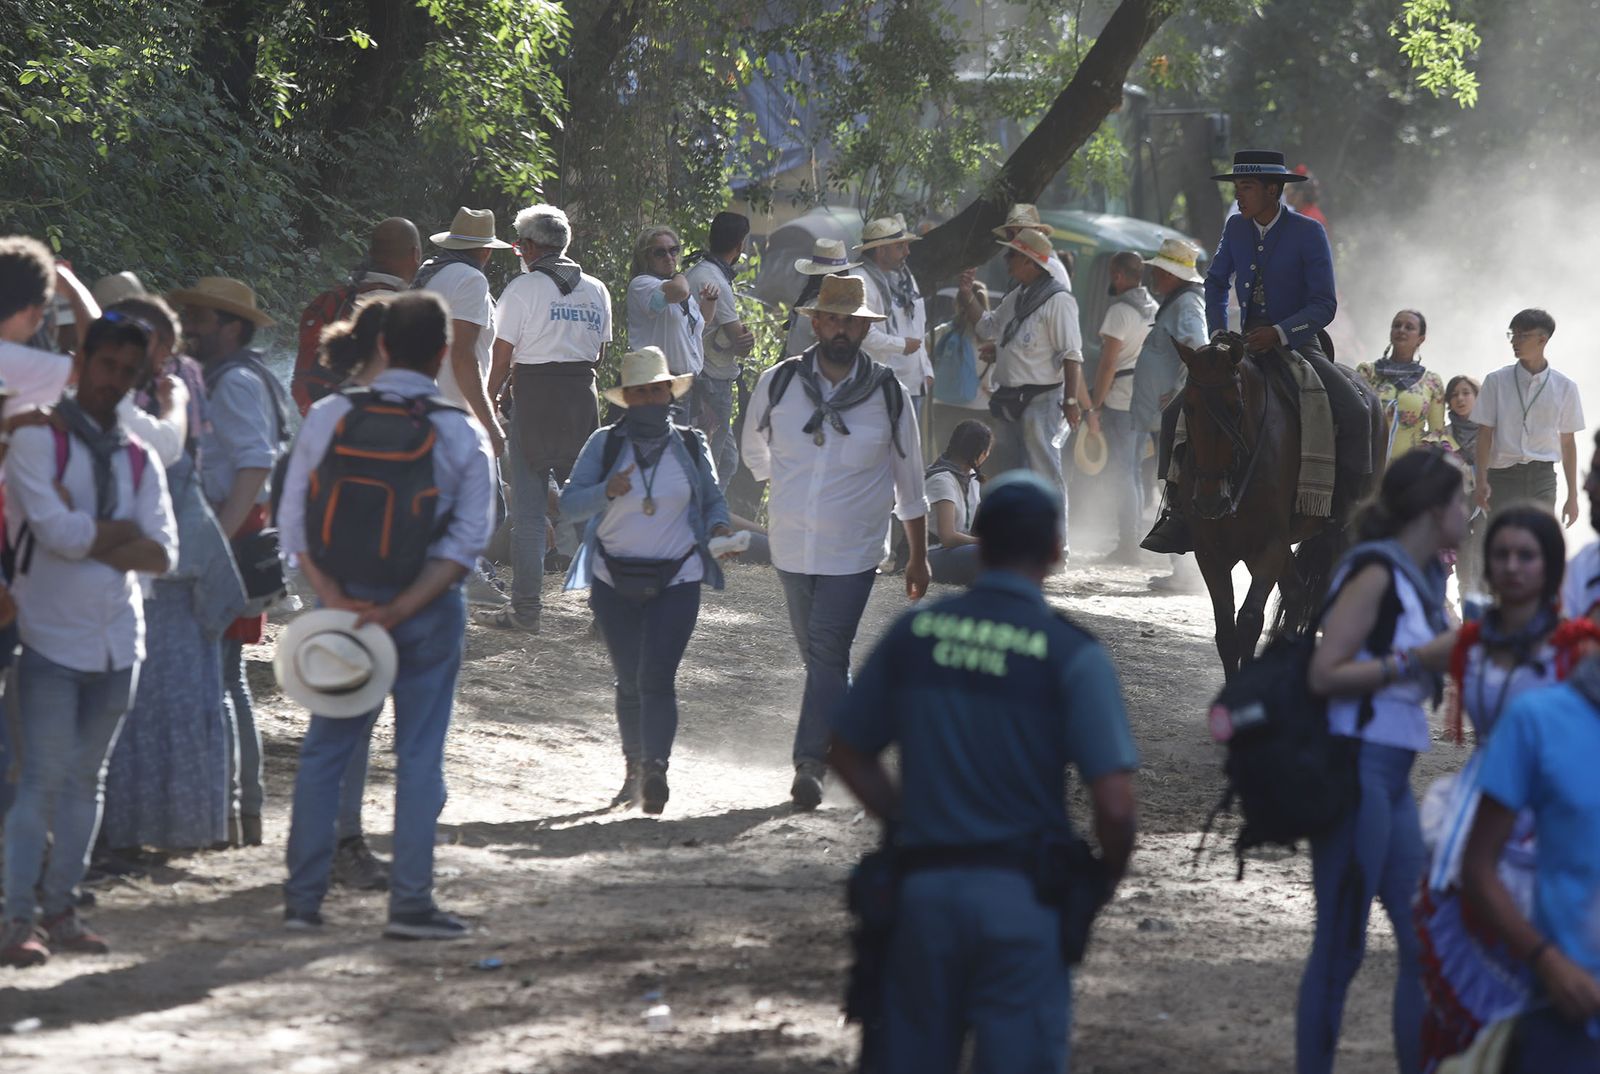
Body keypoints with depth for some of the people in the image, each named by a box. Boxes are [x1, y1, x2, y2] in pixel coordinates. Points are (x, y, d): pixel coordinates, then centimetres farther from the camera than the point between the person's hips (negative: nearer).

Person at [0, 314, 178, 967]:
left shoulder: (138, 458, 12)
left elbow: (162, 554, 0)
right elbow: (56, 531, -18)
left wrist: (87, 538, -11)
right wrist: (123, 531, -6)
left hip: (117, 642, 6)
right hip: (53, 639, -6)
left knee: (86, 779, 9)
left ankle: (61, 910, 14)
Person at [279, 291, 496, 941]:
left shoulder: (329, 417, -2)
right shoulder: (463, 435, -5)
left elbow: (294, 519, -5)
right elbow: (468, 538, -11)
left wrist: (334, 597, -10)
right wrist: (399, 611, -15)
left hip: (343, 602, 2)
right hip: (428, 613, -2)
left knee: (325, 750, 10)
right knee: (419, 755, 4)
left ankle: (302, 899, 10)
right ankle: (409, 904, 2)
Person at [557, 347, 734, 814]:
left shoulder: (690, 445, 4)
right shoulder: (605, 445, 1)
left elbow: (713, 499, 16)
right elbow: (569, 504, -3)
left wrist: (718, 527, -6)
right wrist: (607, 491, -22)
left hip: (676, 581, -1)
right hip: (615, 582, 1)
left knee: (656, 677, -15)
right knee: (629, 681, 9)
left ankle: (656, 769, -18)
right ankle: (635, 772, 21)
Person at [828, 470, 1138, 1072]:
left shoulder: (914, 633, 3)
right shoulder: (1071, 654, -8)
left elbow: (849, 755, 11)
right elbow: (1114, 803, -14)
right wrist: (1106, 879, 4)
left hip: (922, 886, 3)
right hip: (1021, 894, -3)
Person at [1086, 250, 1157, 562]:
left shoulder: (1120, 311, -13)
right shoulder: (1154, 310, 12)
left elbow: (1108, 363, -16)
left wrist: (1094, 406, -13)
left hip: (1120, 399, -8)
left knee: (1122, 473, -4)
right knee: (1133, 472, 14)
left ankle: (1127, 545, -4)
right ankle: (1132, 544, 17)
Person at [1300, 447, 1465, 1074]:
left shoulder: (1425, 576, 12)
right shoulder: (1375, 573, -13)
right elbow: (1325, 674, -19)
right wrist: (1418, 658, -18)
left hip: (1392, 776, 9)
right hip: (1357, 769, -9)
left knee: (1422, 940, 11)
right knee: (1340, 944, -5)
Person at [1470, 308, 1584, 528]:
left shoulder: (1563, 386, 4)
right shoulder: (1497, 381, 2)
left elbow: (1568, 443, 8)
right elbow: (1485, 433, 2)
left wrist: (1572, 496, 9)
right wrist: (1482, 481, -8)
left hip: (1542, 477, 1)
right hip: (1503, 475, -1)